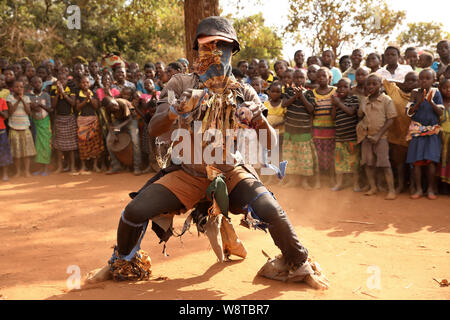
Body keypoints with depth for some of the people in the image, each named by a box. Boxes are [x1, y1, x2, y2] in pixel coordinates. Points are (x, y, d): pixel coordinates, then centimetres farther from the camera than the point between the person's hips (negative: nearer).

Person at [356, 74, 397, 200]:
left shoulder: (386, 100, -6)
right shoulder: (364, 101, 9)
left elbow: (390, 120, -9)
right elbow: (360, 116, 23)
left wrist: (378, 135, -15)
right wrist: (360, 126, 3)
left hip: (380, 137, -5)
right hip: (366, 136, 5)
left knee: (384, 163, -7)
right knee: (367, 162, 7)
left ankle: (391, 190, -3)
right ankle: (373, 187, 18)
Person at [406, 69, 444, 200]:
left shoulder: (436, 93, 2)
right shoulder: (415, 93, 2)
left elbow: (440, 112, -3)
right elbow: (409, 112, -3)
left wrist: (431, 102, -19)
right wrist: (419, 101, -17)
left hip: (432, 131, 0)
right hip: (417, 130, 1)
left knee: (431, 161, -6)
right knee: (417, 161, -2)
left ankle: (431, 189, 6)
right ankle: (418, 189, 7)